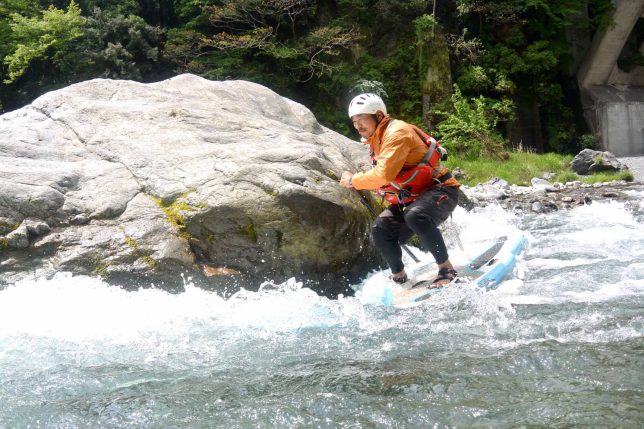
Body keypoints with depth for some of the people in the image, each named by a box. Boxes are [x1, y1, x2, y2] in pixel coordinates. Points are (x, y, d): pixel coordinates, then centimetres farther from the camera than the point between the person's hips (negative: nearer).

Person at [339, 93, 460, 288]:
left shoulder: (397, 132, -20)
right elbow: (384, 177, 20)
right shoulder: (376, 140, 11)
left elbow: (384, 174, -28)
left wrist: (354, 180, -16)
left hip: (439, 190, -10)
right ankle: (399, 276, 20)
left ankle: (447, 270, -25)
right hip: (413, 197, 10)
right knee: (381, 230, 1)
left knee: (415, 216, -37)